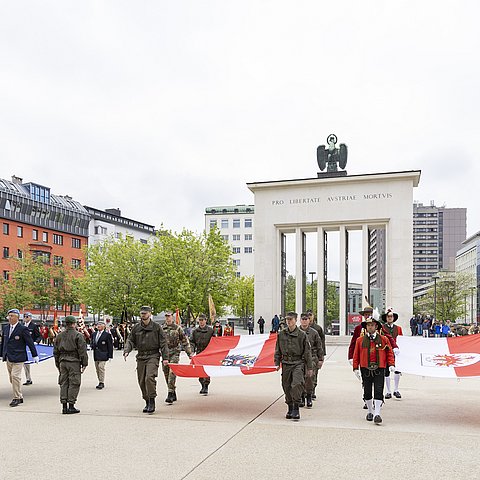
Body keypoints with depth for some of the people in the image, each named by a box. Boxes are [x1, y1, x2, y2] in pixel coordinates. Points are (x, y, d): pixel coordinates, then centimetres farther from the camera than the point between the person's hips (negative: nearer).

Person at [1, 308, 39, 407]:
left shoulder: (23, 329, -8)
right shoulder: (5, 328, 11)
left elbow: (30, 342, -5)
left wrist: (35, 355, -3)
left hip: (18, 358, -7)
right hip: (8, 358, 7)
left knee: (15, 376, -12)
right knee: (12, 378, 10)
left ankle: (17, 398, -2)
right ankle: (19, 397, 21)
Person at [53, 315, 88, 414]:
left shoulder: (59, 336, 10)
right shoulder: (78, 335, -7)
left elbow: (55, 351, 15)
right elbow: (82, 351, -10)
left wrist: (58, 364, 21)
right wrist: (84, 363, -3)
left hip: (62, 362, 6)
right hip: (74, 362, -5)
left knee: (63, 384, 9)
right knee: (74, 384, 0)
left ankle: (64, 406, 10)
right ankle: (71, 406, 0)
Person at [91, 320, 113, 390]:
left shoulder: (107, 334, -5)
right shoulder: (94, 334, 14)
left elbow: (110, 346, -5)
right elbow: (92, 343, 24)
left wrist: (110, 356, -9)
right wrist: (92, 346, -1)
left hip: (103, 354, -6)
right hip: (96, 355, 6)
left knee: (101, 367, -14)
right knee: (97, 368, 8)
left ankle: (101, 383, -8)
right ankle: (100, 383, 17)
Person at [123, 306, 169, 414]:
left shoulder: (157, 327, 2)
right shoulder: (136, 328, 10)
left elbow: (163, 343, 3)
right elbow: (130, 341, 12)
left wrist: (165, 357, -2)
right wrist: (126, 351, -7)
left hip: (153, 356, -4)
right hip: (141, 357, 4)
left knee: (150, 377, -20)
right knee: (142, 381, 6)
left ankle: (152, 402, -11)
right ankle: (147, 402, 20)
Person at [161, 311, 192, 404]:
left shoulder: (178, 328, 1)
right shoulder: (161, 328, 9)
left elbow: (185, 341, 4)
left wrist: (189, 353, 3)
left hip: (174, 353, -4)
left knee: (172, 373, -16)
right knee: (166, 374, 7)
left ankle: (170, 394, -16)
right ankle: (174, 394, 20)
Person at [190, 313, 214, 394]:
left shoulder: (210, 330, 2)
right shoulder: (195, 331, 10)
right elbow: (192, 342, 11)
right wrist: (192, 351, -3)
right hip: (199, 353, 3)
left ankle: (206, 387, -4)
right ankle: (203, 386, 20)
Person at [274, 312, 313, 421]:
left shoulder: (302, 335, -2)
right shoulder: (281, 334, 6)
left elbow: (307, 352, 2)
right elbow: (278, 351, 14)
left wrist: (309, 368, 2)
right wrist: (277, 363, 6)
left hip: (298, 363, -3)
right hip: (286, 363, 4)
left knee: (297, 384, -20)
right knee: (287, 387, 8)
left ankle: (296, 408, -9)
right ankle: (290, 408, 24)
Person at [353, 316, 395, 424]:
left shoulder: (384, 339, 4)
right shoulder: (360, 340, 5)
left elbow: (390, 353, 6)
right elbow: (356, 355, 8)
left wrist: (391, 364, -7)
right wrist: (356, 368, 2)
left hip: (379, 370, -1)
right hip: (365, 370, 1)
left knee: (378, 391, -9)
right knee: (367, 392, 8)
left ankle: (377, 414, -7)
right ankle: (370, 412, 25)